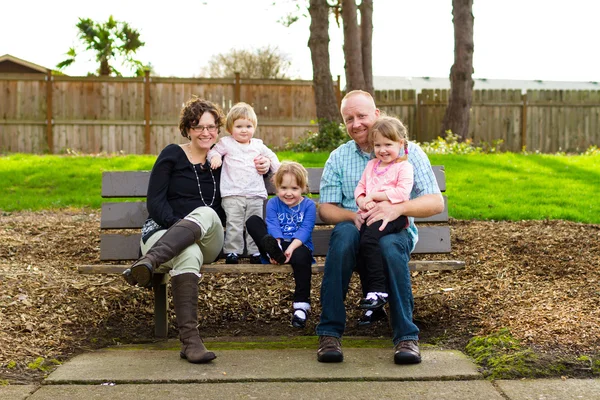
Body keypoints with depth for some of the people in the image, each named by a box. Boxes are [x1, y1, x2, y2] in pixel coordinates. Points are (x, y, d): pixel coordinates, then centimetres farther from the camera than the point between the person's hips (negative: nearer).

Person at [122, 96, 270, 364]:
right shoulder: (172, 155, 9)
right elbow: (155, 201, 0)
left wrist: (264, 167, 7)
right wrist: (179, 226, -18)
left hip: (208, 242, 2)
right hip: (163, 232, -2)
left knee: (206, 213, -35)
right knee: (189, 255, -40)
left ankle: (149, 262, -57)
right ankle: (190, 340, -50)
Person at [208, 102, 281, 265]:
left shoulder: (258, 145, 15)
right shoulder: (226, 143, 6)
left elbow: (271, 156, 27)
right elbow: (213, 150, 12)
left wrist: (278, 172, 18)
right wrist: (215, 157, -10)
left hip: (255, 193, 3)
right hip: (233, 194, -3)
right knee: (234, 224, -7)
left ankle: (255, 252, 12)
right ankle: (232, 251, 0)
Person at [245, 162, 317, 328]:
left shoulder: (308, 205, 5)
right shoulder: (273, 203, 10)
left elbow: (305, 230, -9)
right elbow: (273, 226, -7)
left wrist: (291, 248, -27)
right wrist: (276, 245, -28)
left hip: (298, 247, -2)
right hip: (276, 245, 2)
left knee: (301, 255, -39)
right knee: (252, 221, -14)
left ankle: (301, 305, -32)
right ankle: (274, 252, -42)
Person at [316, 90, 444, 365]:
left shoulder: (408, 152, 5)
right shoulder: (338, 158, 12)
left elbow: (436, 202, -3)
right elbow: (325, 208, 5)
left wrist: (398, 208, -22)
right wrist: (353, 216, -17)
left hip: (397, 232, -1)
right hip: (354, 229, 1)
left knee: (390, 245, -37)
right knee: (344, 233, -35)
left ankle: (406, 336, -28)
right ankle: (330, 332, -32)